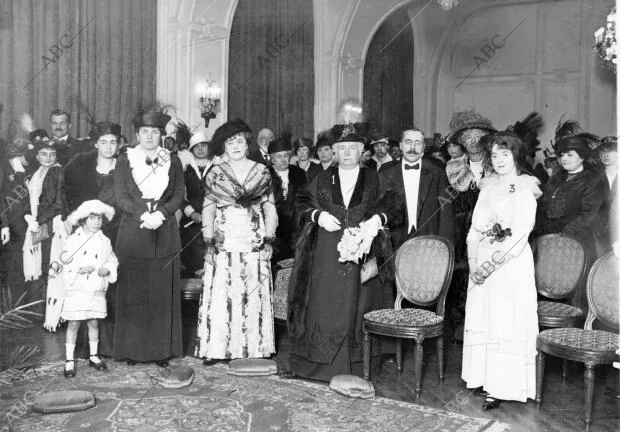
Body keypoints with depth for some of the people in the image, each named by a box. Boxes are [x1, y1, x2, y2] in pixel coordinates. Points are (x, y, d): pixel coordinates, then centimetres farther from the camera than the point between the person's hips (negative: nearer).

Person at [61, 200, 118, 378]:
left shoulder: (104, 241, 5)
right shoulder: (73, 240, -4)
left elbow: (113, 261, 10)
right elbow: (65, 264, -7)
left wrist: (107, 269, -10)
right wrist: (80, 269, -21)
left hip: (97, 290, 3)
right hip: (76, 290, -3)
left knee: (94, 323, 10)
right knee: (74, 323, 1)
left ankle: (93, 356, 25)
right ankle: (69, 360, 10)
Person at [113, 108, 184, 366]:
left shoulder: (173, 161, 10)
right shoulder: (124, 161, 7)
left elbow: (179, 196, 4)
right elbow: (121, 198, 0)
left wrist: (160, 214, -13)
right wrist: (143, 215, -15)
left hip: (165, 233, 1)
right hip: (132, 234, -1)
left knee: (163, 293, 3)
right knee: (132, 292, 0)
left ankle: (162, 349, 10)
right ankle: (131, 349, 10)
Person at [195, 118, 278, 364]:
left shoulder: (262, 171, 9)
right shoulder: (215, 173, 7)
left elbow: (270, 208, 8)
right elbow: (208, 210, 5)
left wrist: (269, 240, -1)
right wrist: (209, 242, -4)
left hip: (254, 243, 1)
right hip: (224, 242, 0)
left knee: (254, 295, 1)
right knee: (220, 294, -3)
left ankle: (254, 346, 10)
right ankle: (217, 349, 4)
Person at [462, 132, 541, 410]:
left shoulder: (524, 191, -6)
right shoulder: (488, 188, 13)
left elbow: (518, 237, -13)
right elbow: (475, 229, 8)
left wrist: (489, 265, -16)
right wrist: (473, 261, -5)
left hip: (511, 264, -6)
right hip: (481, 265, 6)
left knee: (506, 321, -1)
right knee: (481, 321, 8)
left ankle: (502, 387, 7)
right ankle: (485, 380, 20)